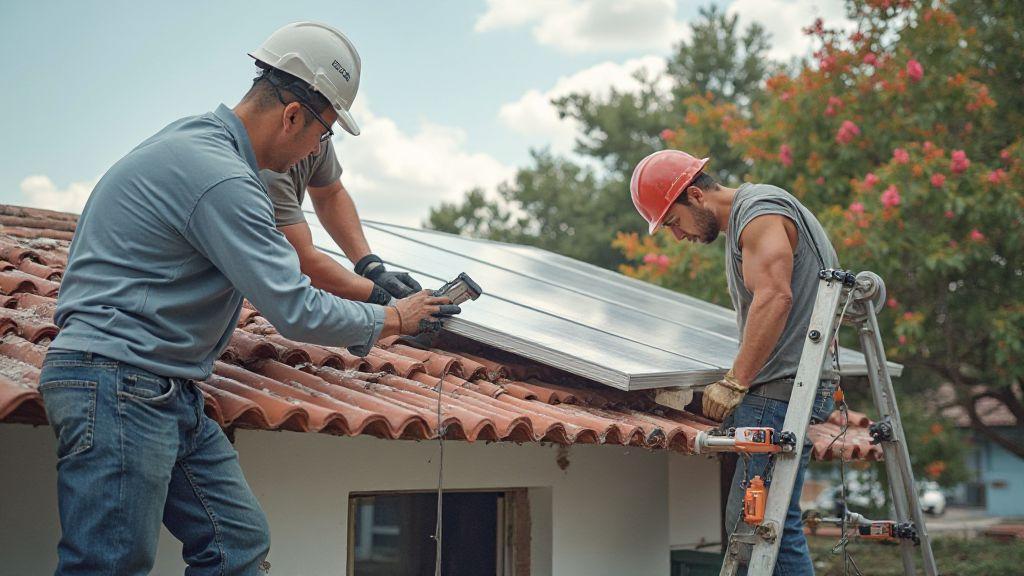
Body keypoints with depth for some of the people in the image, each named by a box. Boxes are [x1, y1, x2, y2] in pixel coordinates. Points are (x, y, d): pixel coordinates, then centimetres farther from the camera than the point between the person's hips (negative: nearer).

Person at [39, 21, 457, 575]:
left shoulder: (195, 137, 14)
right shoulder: (219, 177, -20)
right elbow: (297, 313, -19)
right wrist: (393, 319, -3)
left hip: (166, 394, 11)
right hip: (117, 387, -10)